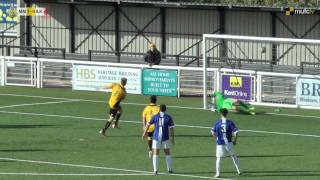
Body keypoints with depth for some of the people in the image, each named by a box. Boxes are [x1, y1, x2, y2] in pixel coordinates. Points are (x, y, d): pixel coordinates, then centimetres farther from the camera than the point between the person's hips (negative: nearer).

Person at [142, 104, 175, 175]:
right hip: (165, 138, 0)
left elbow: (148, 124, 12)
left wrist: (145, 133, 29)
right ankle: (169, 169, 16)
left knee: (155, 154, 3)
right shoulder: (168, 117, -2)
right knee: (167, 153, 12)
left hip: (156, 138, 0)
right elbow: (171, 129, -3)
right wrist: (173, 139, 5)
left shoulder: (155, 117, 1)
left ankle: (155, 170, -5)